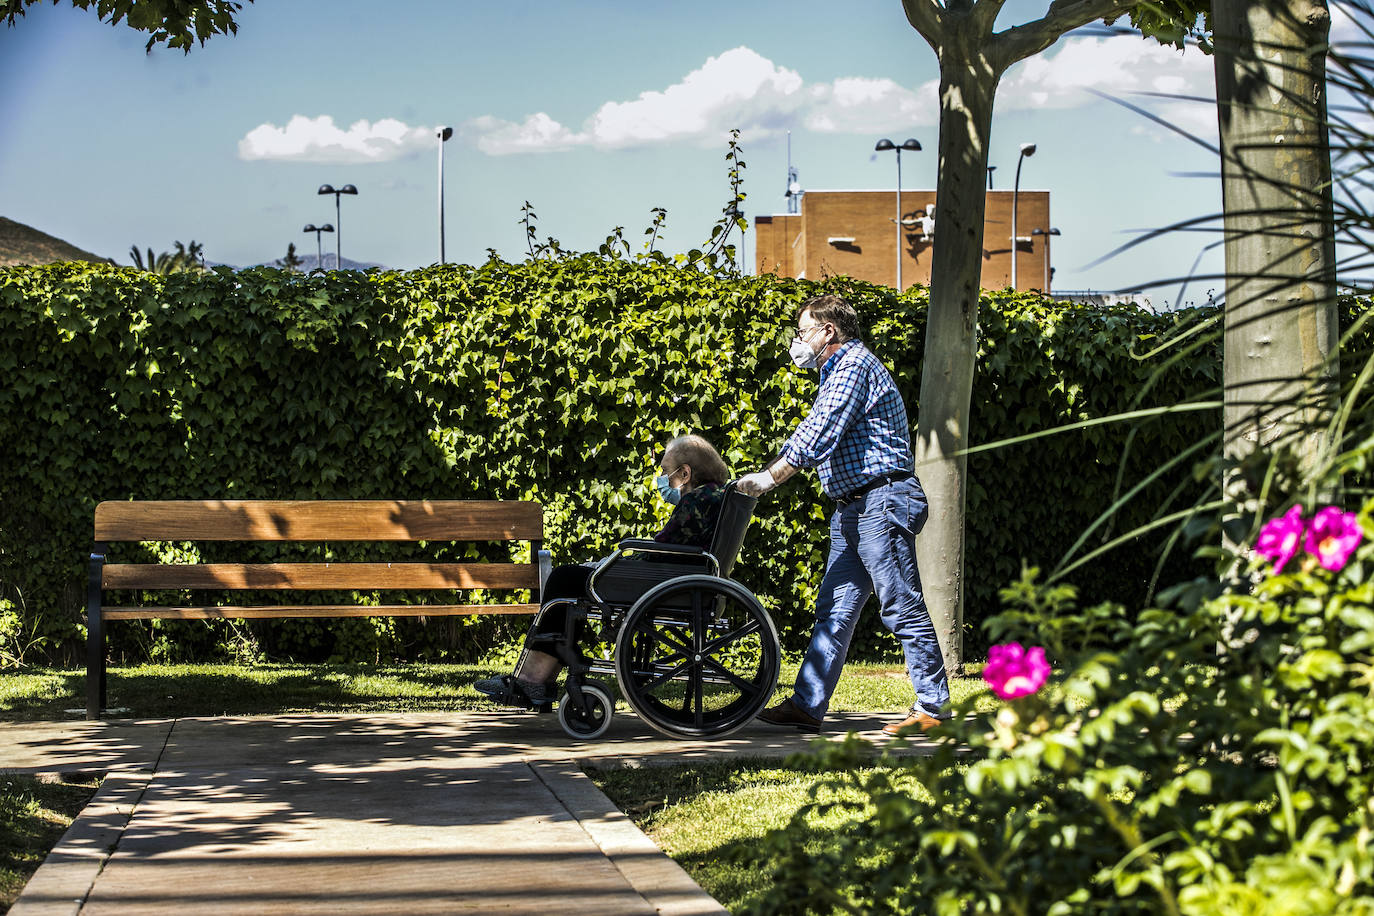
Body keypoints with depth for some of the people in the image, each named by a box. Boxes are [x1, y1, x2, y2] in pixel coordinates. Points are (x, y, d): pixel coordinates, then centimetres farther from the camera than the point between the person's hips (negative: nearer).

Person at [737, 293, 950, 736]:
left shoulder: (855, 365, -10)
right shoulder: (838, 372, 23)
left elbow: (819, 435, -18)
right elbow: (810, 434, 29)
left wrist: (770, 478, -13)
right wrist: (760, 474, 21)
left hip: (880, 500, -11)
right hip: (852, 509, 11)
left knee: (904, 608, -7)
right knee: (834, 610, 7)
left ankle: (933, 707, -2)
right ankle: (807, 705, 7)